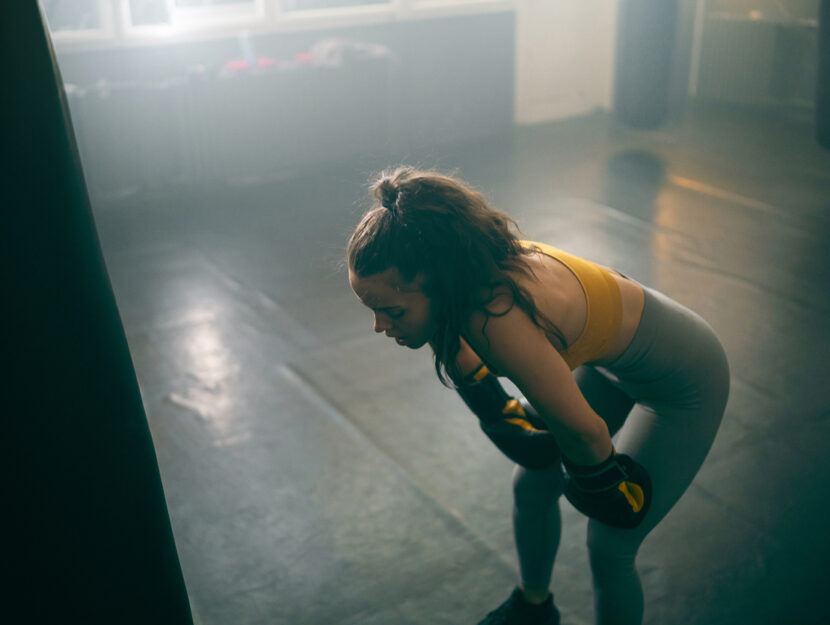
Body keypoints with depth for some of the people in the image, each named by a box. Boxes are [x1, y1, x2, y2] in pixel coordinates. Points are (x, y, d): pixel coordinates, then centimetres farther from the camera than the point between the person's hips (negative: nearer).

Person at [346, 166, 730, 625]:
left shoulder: (501, 321, -43)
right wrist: (497, 413, 13)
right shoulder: (464, 273, -19)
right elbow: (449, 345, 5)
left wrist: (598, 483, -12)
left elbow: (586, 431, -32)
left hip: (684, 384, -7)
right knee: (531, 486, 18)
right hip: (614, 353, 8)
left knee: (608, 548, 0)